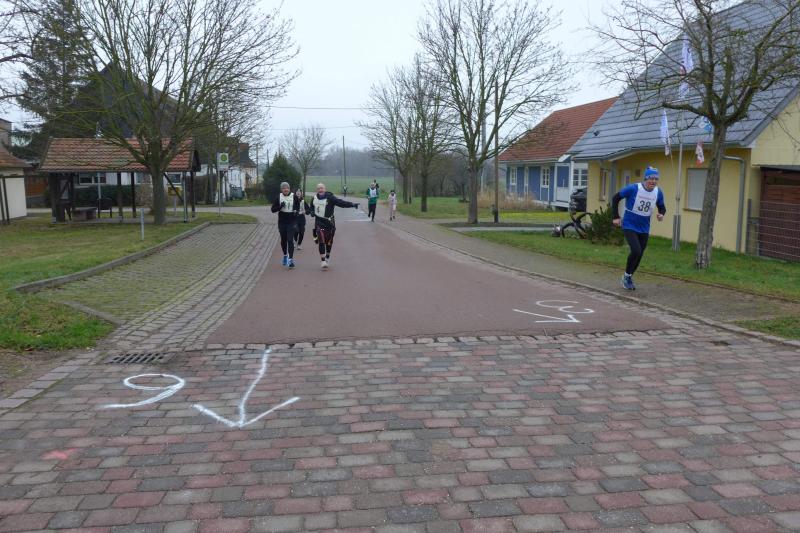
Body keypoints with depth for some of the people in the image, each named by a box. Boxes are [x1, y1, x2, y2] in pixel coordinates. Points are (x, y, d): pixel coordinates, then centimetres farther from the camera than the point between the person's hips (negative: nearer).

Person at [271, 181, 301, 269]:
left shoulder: (294, 197, -3)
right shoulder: (278, 197, 0)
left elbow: (298, 207, 11)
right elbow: (273, 209, -1)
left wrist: (296, 211, -11)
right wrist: (280, 206, -20)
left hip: (292, 222, -3)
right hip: (282, 222, 3)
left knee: (290, 240, -12)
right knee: (283, 240, 15)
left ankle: (291, 259, -12)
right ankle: (285, 255, 37)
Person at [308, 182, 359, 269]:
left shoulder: (330, 198, -10)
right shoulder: (314, 199, 5)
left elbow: (341, 202, -19)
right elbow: (311, 207, 23)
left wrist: (352, 204, -31)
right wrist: (311, 212, -1)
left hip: (329, 222, -1)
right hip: (319, 222, 1)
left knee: (328, 242, 11)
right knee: (321, 242, -11)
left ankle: (327, 259, 33)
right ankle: (323, 262, -9)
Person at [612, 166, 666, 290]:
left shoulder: (658, 193, -6)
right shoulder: (633, 189, -19)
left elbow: (662, 207, 12)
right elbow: (615, 198, -8)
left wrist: (662, 214, -12)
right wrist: (616, 217, -10)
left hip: (644, 229, 5)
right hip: (629, 226, -5)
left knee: (639, 255, 11)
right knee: (636, 251, -21)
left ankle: (629, 278, 34)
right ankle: (626, 276, 2)